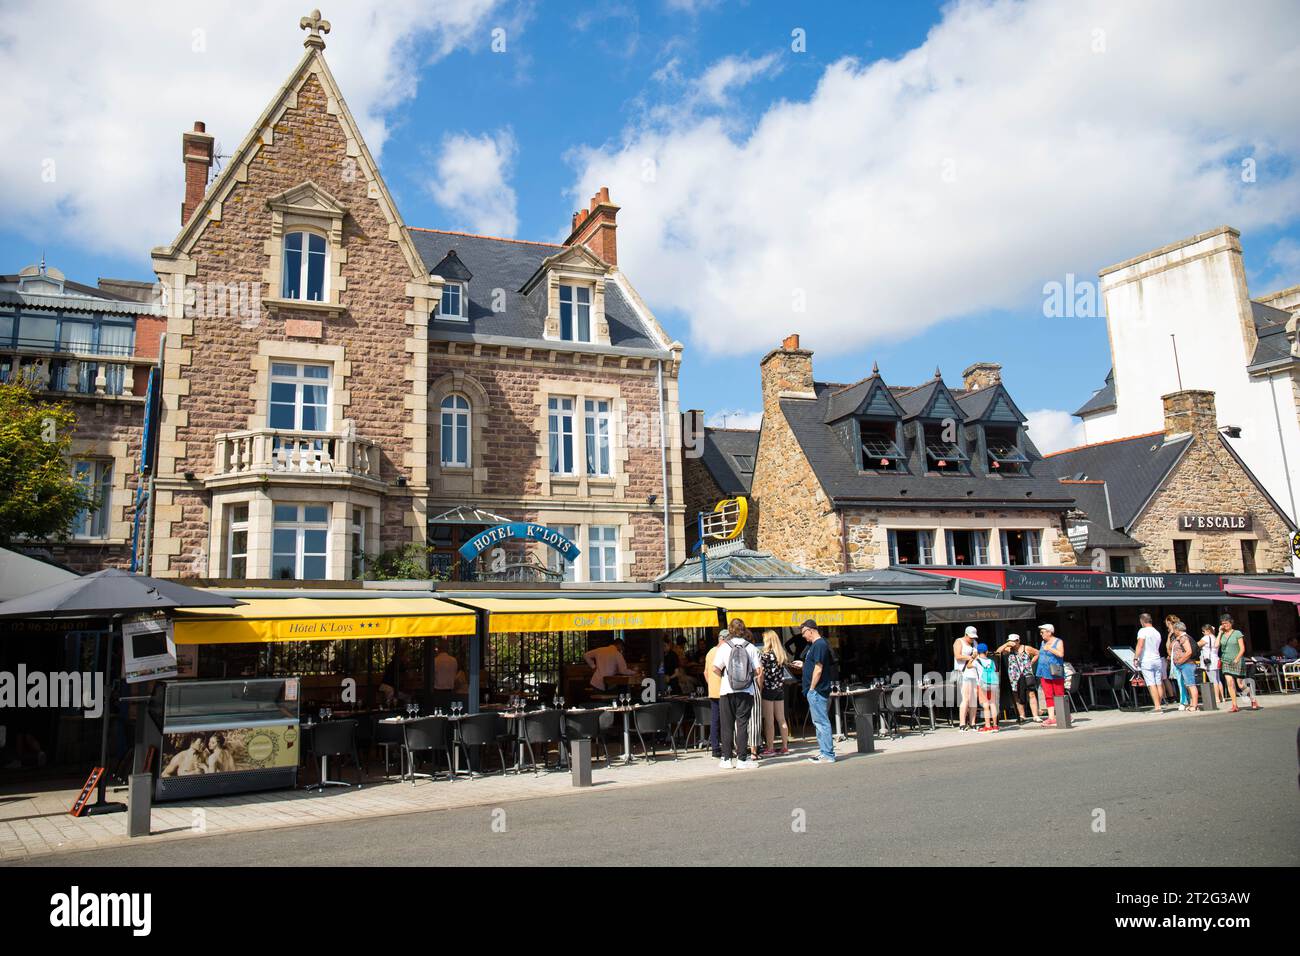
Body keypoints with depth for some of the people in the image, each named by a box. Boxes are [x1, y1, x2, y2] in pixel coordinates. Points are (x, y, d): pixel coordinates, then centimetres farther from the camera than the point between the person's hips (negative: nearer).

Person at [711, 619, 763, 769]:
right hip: (746, 691, 0)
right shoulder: (751, 648, 0)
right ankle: (742, 759, 3)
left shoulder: (724, 647, -1)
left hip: (727, 691, 0)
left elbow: (716, 669, -6)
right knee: (742, 724, 3)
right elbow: (759, 671, -3)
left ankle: (726, 758, 10)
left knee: (727, 725, 7)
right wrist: (759, 686, 13)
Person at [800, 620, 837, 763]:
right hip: (816, 691, 11)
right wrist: (802, 665, 22)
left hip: (817, 691, -11)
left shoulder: (819, 645, -15)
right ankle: (823, 751, 22)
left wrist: (811, 688, -17)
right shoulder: (815, 645, 16)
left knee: (822, 722, -8)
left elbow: (818, 669, -20)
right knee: (819, 722, 15)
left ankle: (828, 755, -5)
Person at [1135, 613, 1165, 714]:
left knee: (1152, 685, -7)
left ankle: (1157, 707, -10)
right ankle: (1159, 705, 16)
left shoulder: (1143, 631, -9)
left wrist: (1136, 658, -16)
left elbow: (1140, 645, -20)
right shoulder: (1157, 633, 14)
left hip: (1146, 661, -6)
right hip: (1157, 660, 7)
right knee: (1159, 684, 10)